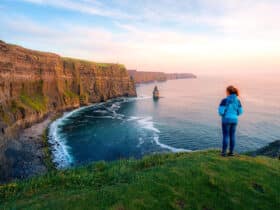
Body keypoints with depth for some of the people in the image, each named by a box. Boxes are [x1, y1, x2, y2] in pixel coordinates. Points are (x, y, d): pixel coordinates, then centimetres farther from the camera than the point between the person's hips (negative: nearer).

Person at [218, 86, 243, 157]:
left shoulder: (224, 100, -13)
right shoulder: (238, 101, 2)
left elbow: (221, 111, -17)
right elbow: (240, 112, 6)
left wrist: (222, 115, 7)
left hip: (226, 120, -4)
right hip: (234, 120, 4)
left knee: (225, 136, 3)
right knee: (232, 136, 12)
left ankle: (224, 152, 8)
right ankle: (231, 152, 17)